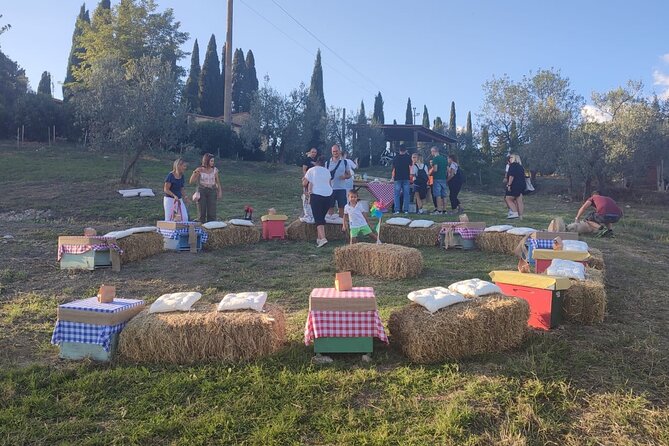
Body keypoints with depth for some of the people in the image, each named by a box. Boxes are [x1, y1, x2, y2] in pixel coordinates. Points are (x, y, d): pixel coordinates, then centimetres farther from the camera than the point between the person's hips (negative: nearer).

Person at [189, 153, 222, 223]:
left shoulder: (215, 170, 3)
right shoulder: (200, 170, -4)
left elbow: (217, 182, 10)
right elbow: (191, 182, -6)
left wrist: (220, 192, 4)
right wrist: (195, 173, -19)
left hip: (212, 191, 1)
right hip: (201, 191, -1)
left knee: (212, 212, -6)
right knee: (202, 213, 3)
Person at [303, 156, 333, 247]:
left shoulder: (311, 170, 1)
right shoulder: (327, 171, 11)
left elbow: (304, 183, 3)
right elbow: (330, 184, 16)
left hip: (316, 195, -4)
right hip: (328, 195, 4)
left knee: (318, 218, -6)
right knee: (322, 217, 14)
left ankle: (323, 238, -23)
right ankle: (319, 238, 15)